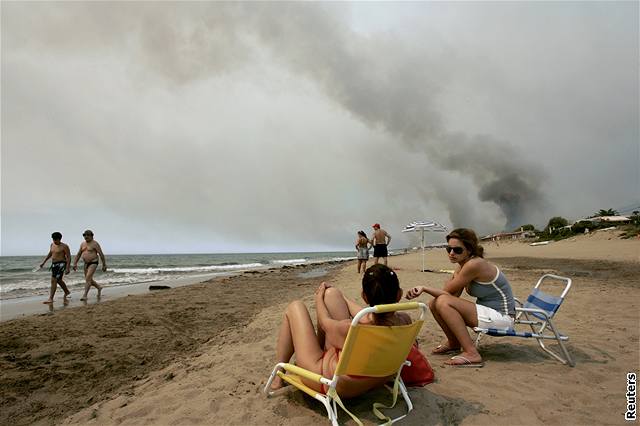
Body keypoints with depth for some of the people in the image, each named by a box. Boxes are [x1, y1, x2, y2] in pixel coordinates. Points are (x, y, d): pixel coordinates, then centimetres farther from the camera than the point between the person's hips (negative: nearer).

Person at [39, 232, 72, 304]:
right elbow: (50, 254, 26)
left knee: (53, 280, -15)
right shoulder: (52, 245, 10)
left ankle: (50, 299, -13)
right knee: (58, 280, 22)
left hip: (61, 264, -9)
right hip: (54, 264, 9)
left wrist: (67, 268, -20)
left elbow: (69, 257, -14)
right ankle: (67, 292, 43)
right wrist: (43, 262, 23)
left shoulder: (64, 246, -13)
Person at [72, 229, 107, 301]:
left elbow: (101, 254, -11)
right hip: (86, 264, 8)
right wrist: (75, 264, 6)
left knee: (88, 279, -17)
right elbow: (78, 254, 15)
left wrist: (104, 265, -11)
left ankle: (85, 295, -16)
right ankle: (99, 287, 36)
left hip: (93, 263, -8)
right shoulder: (83, 244, 10)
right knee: (89, 280, 14)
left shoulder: (95, 243, -11)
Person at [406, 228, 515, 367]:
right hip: (487, 312, 9)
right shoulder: (462, 267, 5)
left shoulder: (474, 264, -23)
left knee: (443, 302, -23)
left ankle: (471, 354, -19)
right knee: (434, 303, 2)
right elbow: (453, 296, -4)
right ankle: (454, 343, 23)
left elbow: (448, 292, -17)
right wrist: (424, 289, -16)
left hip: (501, 318, -9)